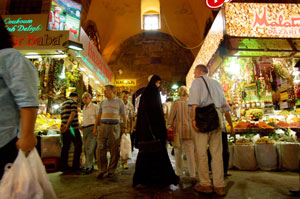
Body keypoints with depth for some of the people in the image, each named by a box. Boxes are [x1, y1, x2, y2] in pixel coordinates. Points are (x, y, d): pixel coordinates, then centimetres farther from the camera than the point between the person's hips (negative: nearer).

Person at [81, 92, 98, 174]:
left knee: (89, 147, -15)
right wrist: (82, 126, 17)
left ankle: (88, 167, -6)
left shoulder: (95, 107, -1)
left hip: (92, 128, -7)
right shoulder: (83, 108, 20)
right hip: (85, 129, 7)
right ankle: (90, 165, 18)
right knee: (86, 148, 6)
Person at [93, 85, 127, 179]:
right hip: (103, 126, 3)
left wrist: (125, 127, -1)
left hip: (114, 127, -3)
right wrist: (95, 127, 9)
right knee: (100, 149, -1)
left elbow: (123, 115, 5)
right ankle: (102, 170, 13)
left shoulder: (119, 101, 6)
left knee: (114, 151, 1)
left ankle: (111, 171, 14)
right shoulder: (103, 102, 16)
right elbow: (99, 116, 17)